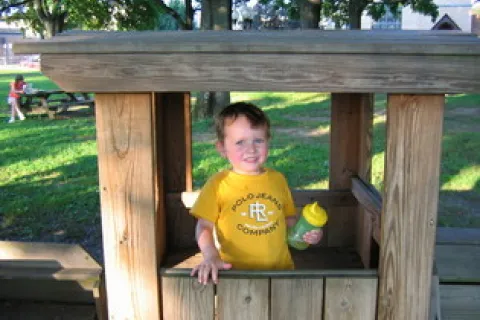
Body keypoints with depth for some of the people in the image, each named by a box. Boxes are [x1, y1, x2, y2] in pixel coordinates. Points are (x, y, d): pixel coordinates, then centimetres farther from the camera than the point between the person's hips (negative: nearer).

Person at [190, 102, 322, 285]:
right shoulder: (218, 184, -2)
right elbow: (204, 227, -1)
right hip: (236, 274, -2)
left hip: (281, 269, 2)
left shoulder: (278, 179, 7)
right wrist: (211, 256, -17)